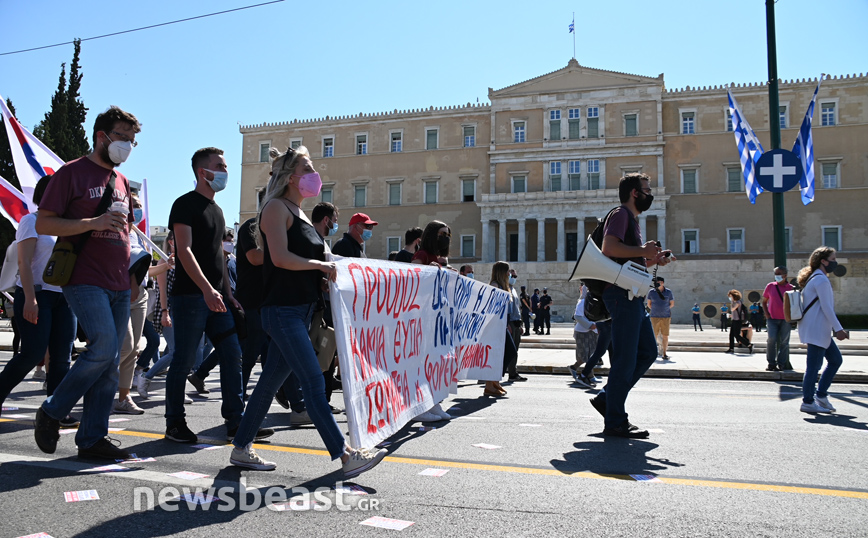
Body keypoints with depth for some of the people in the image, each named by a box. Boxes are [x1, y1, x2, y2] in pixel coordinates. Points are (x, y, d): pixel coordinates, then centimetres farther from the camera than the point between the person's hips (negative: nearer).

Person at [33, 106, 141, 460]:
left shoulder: (122, 181, 20)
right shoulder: (72, 173, -1)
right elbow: (43, 224, -6)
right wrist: (93, 222, -18)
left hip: (119, 287, 7)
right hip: (85, 281, -7)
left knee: (109, 364, 3)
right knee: (104, 347, -19)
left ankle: (92, 439, 10)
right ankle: (51, 412, 4)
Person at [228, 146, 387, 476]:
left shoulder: (299, 213, 20)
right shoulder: (277, 208, -8)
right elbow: (280, 257, -20)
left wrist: (326, 272, 8)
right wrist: (320, 265, -11)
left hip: (300, 310, 9)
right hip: (282, 310, -9)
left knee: (270, 382, 13)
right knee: (314, 381, -9)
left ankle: (241, 449, 24)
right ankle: (346, 456, -7)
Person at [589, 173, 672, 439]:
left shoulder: (632, 219, 26)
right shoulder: (620, 214, -6)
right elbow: (609, 248, -23)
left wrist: (652, 260, 14)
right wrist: (643, 251, -15)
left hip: (632, 295, 10)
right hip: (622, 294, -10)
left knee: (648, 352, 12)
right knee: (625, 358, -8)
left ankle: (606, 398, 17)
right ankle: (615, 422, -1)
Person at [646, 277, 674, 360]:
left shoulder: (668, 292, 1)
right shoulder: (651, 292, 0)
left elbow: (672, 304, 12)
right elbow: (649, 304, 12)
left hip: (666, 317, 1)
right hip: (655, 317, -1)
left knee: (665, 336, 1)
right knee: (654, 335, -4)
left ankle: (664, 353, 9)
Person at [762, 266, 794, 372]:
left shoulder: (791, 288, 4)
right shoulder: (770, 286, 6)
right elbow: (764, 301, 14)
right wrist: (766, 313, 1)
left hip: (785, 319, 0)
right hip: (772, 318, 0)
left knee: (784, 342, 3)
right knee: (771, 339, -12)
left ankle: (781, 364, 11)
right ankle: (771, 364, -1)